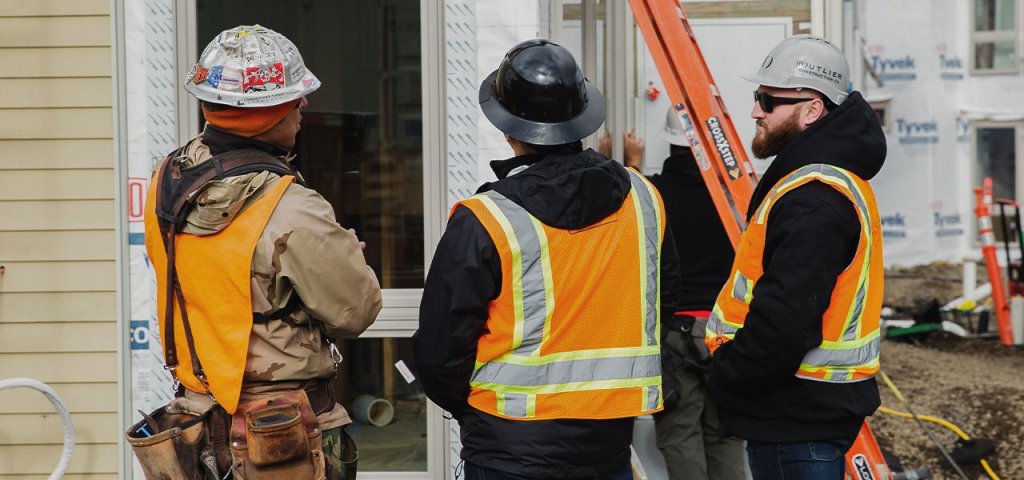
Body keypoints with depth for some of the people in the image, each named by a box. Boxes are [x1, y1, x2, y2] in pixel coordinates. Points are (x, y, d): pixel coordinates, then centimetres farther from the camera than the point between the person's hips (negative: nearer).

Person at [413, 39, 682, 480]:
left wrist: (471, 410, 7)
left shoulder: (483, 223, -16)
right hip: (610, 443, 5)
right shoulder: (642, 199, -1)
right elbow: (663, 306, 13)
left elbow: (439, 351, -12)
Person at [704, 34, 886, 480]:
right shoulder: (837, 179, 13)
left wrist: (724, 374, -14)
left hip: (798, 419, -11)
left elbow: (783, 322, -30)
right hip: (810, 410, 11)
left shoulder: (814, 201, -23)